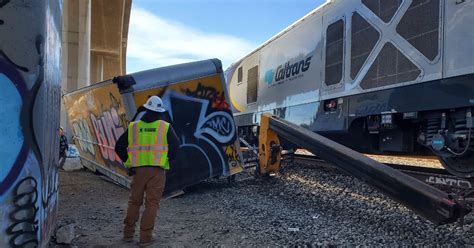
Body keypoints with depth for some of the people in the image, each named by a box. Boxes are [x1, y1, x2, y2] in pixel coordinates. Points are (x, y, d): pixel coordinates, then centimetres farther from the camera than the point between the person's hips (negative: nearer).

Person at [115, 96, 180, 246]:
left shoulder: (133, 127, 7)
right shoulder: (165, 127, 0)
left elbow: (119, 146, 7)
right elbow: (175, 146, -10)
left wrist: (128, 161, 17)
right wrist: (167, 160, 5)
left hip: (138, 169, 3)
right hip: (157, 170, -3)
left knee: (134, 201, 17)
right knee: (152, 203, 5)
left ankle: (128, 233, 24)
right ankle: (145, 237, 7)